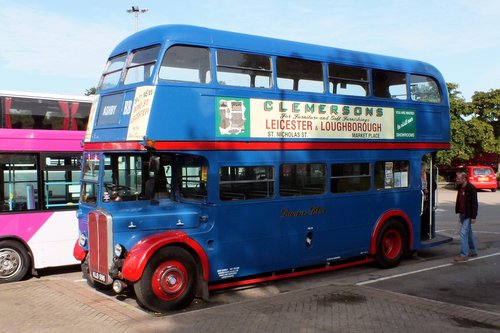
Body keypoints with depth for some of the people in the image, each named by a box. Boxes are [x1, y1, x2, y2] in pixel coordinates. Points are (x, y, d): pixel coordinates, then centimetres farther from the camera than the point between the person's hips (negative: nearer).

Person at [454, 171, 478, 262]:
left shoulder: (471, 188, -16)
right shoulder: (460, 187, 8)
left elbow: (474, 203, -17)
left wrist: (473, 217, -19)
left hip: (468, 215, -9)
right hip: (462, 214, 9)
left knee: (463, 233, -12)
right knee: (468, 232, 19)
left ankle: (463, 255, -8)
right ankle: (473, 251, 32)